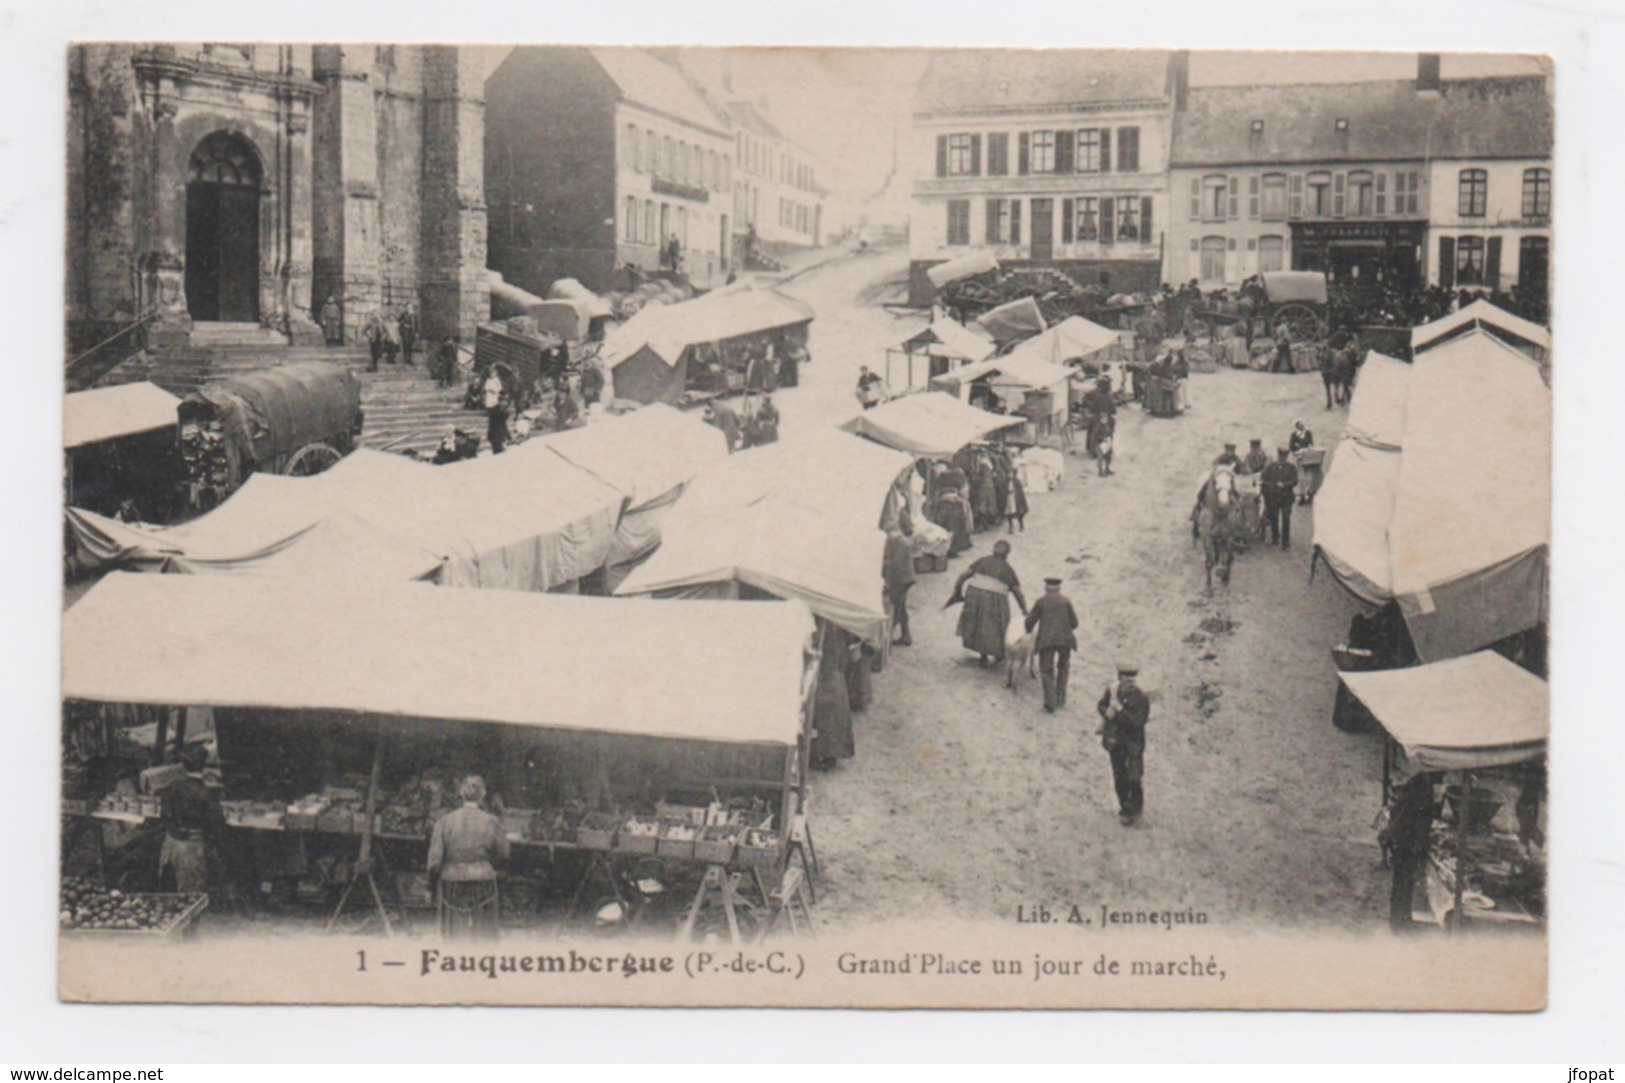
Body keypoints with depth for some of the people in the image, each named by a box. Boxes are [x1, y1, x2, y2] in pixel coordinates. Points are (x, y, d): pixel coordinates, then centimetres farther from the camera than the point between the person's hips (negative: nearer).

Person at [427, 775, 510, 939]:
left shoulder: (444, 821, -4)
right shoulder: (492, 822, -5)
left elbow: (435, 859, -4)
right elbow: (503, 854, 3)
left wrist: (432, 881, 10)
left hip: (452, 883, 1)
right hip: (483, 883, -1)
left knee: (454, 933, 9)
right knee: (483, 932, 7)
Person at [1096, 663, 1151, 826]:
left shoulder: (1140, 699, -20)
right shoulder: (1112, 690, -6)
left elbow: (1136, 723, -27)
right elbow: (1101, 705, 9)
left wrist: (1119, 709, -32)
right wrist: (1107, 712, -14)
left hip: (1133, 744, -4)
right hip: (1115, 742, 4)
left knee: (1134, 779, 0)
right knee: (1119, 778, 14)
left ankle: (1135, 810, 17)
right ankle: (1124, 807, 30)